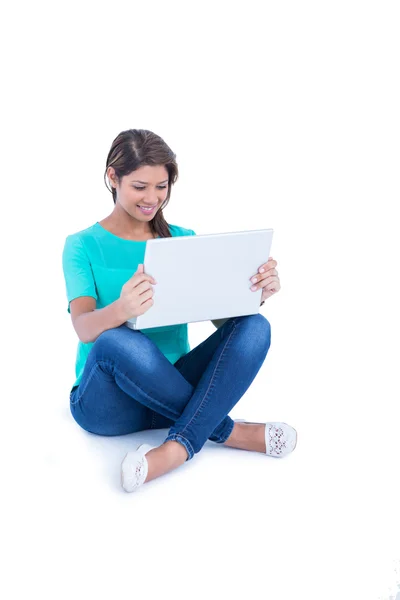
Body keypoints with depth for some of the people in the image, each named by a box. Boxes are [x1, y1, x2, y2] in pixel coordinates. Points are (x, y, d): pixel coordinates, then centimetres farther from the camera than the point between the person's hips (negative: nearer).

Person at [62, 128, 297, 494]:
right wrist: (121, 309, -43)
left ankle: (177, 449, -31)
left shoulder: (183, 240, 7)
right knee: (118, 341, -37)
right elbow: (84, 327, -20)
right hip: (107, 403, -2)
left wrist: (254, 294, -24)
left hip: (169, 389, 3)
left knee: (254, 327, -20)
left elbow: (222, 314, -1)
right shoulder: (83, 246, -3)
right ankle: (227, 431, -17)